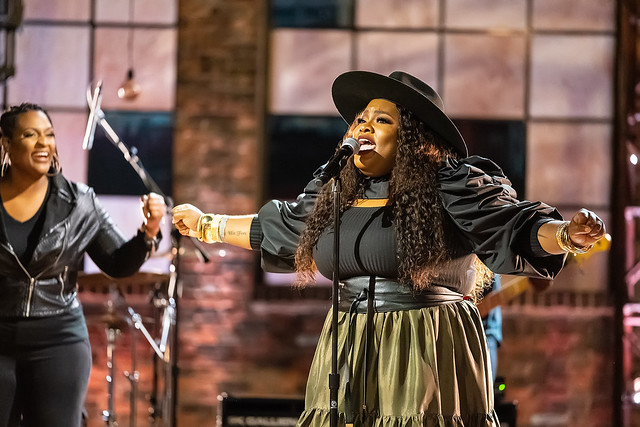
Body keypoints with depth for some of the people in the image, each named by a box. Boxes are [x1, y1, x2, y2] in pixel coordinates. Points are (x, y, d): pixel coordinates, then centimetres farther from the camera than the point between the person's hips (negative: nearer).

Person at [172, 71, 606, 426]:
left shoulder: (451, 186, -6)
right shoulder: (333, 194, 13)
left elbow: (513, 228, -14)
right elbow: (275, 227, 29)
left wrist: (567, 234, -34)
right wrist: (207, 225, 39)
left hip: (428, 354, -6)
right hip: (349, 356, 6)